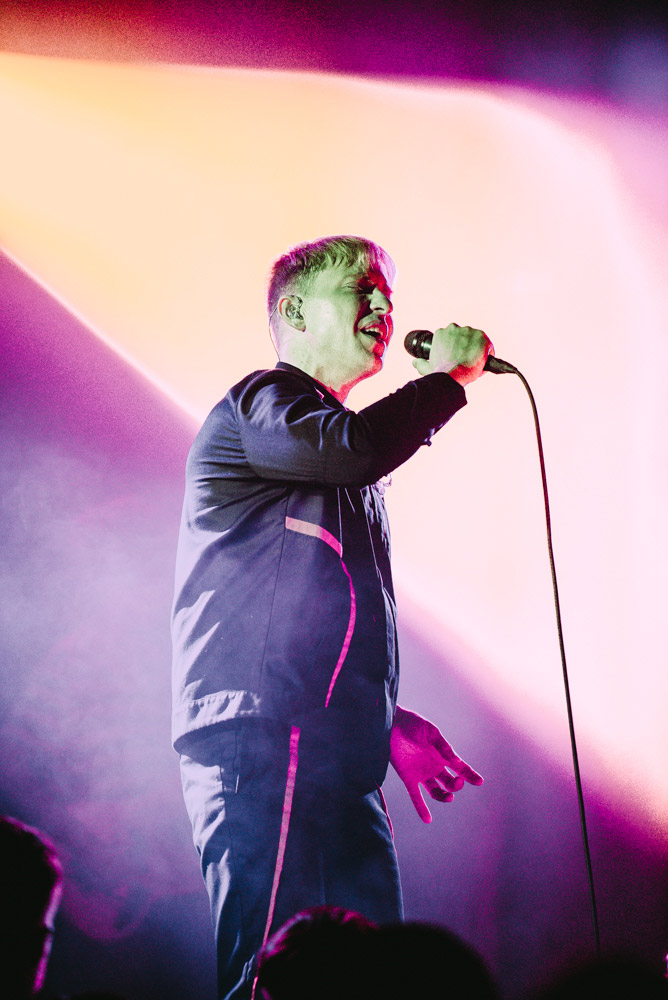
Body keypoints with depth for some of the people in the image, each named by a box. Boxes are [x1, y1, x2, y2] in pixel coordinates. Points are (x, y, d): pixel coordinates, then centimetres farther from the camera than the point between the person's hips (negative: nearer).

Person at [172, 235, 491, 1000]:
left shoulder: (324, 457, 28)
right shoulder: (261, 405, -1)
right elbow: (357, 448, -25)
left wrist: (387, 723, 24)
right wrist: (447, 373, -8)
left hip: (326, 753, 10)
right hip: (264, 742, -9)